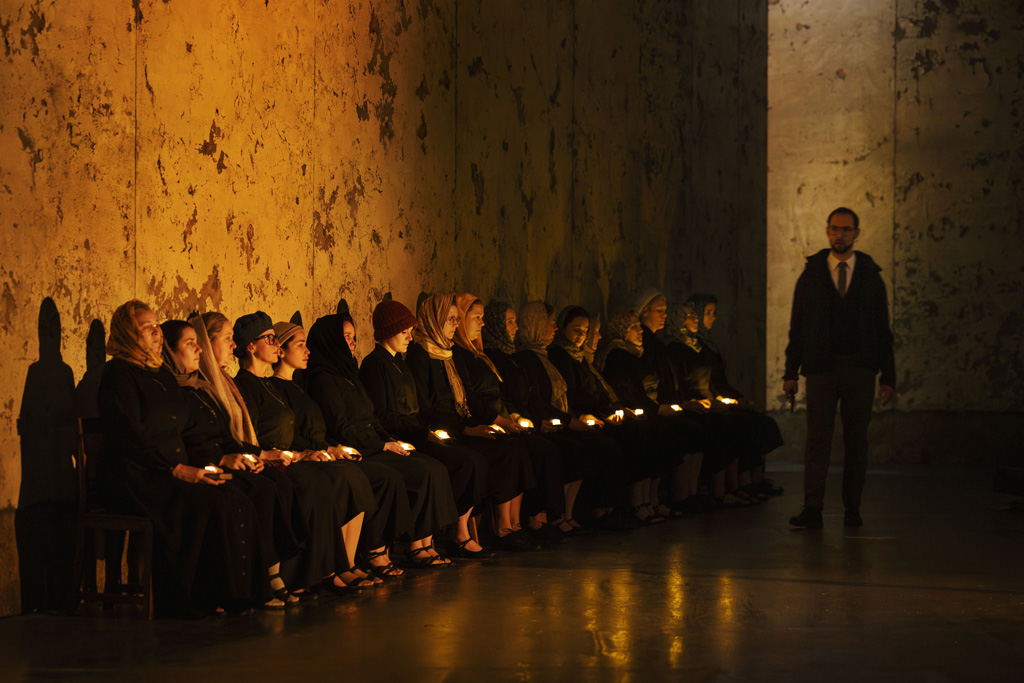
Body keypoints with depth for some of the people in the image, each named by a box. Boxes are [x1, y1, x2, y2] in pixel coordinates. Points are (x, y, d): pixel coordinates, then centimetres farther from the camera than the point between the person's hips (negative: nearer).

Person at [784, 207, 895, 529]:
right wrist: (790, 372, 1)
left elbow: (882, 330, 7)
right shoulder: (811, 276, 7)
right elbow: (797, 327, 7)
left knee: (856, 439, 4)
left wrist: (888, 377, 1)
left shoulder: (871, 277, 7)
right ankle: (812, 510, -10)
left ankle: (852, 508, 12)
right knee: (817, 438, -7)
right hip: (821, 368, -1)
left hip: (859, 369, 1)